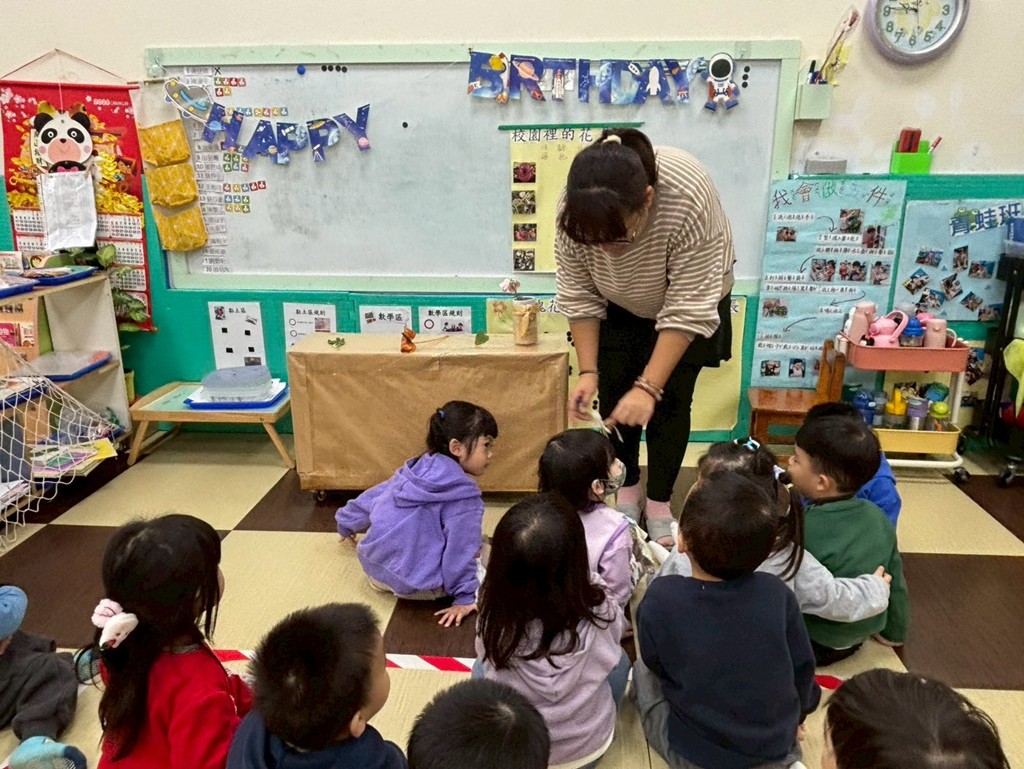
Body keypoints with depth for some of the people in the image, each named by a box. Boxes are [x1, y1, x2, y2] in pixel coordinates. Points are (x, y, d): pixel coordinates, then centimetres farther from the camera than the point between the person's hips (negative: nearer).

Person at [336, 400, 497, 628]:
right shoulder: (463, 495, -15)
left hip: (374, 570, 7)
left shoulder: (414, 471, 6)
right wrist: (465, 597, -3)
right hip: (416, 585, -7)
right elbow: (460, 550, -14)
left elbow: (371, 497, 20)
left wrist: (346, 524, 35)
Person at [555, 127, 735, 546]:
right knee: (614, 393, 1)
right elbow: (577, 294, -19)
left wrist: (648, 387, -37)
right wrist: (588, 372, -22)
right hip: (619, 306, 3)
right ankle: (626, 490, 21)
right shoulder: (575, 206, -31)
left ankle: (659, 502, 16)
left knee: (670, 400, -2)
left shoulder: (688, 201, -41)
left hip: (690, 299, -2)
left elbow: (687, 311, -35)